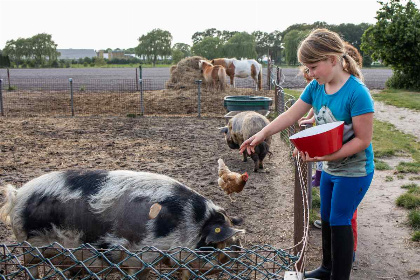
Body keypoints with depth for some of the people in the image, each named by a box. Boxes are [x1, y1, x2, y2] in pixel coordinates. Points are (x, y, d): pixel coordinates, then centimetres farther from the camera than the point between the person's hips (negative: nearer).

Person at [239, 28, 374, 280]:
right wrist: (262, 134, -8)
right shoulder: (315, 87, -5)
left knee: (339, 222, 1)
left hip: (354, 170, -7)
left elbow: (363, 139, -23)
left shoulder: (357, 93, -26)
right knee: (327, 219, 18)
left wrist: (328, 155, -29)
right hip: (329, 167, 7)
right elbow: (291, 115, 1)